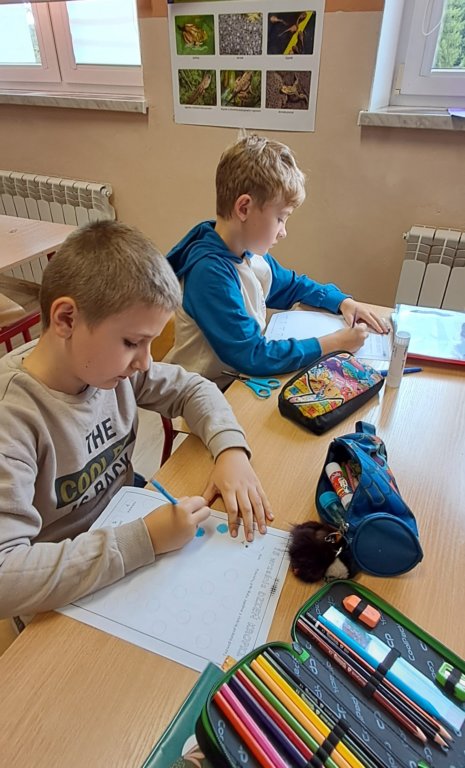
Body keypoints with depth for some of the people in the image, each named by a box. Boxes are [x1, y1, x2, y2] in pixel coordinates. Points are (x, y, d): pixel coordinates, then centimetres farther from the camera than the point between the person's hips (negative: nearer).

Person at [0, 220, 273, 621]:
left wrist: (231, 449, -16)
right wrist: (144, 541, -35)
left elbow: (192, 389, 1)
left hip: (129, 523, 6)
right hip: (66, 600, -5)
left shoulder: (108, 361, -12)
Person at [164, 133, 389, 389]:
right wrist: (333, 344, -19)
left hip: (244, 377, 8)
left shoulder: (252, 255, 2)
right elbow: (252, 356, -26)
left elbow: (294, 285, 21)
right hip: (206, 392, -7)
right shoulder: (209, 271, -24)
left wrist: (343, 301, 6)